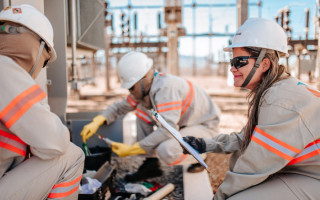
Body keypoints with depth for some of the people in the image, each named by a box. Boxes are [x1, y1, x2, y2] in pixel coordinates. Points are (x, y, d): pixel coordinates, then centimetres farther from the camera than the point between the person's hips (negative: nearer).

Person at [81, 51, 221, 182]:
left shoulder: (166, 88, -32)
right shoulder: (144, 86, -5)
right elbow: (121, 106, 4)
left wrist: (132, 149, -34)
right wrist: (96, 122, -12)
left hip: (204, 125, -8)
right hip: (181, 123, 9)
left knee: (165, 150, -34)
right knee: (142, 111, -4)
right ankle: (151, 164, 2)